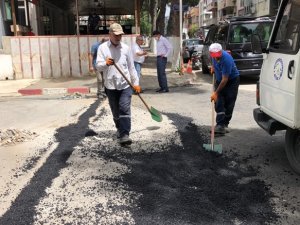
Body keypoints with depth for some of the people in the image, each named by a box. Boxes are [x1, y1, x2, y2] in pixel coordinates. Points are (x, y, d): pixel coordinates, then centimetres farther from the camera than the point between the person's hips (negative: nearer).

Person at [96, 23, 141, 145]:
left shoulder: (126, 48, 4)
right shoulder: (102, 48, 0)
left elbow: (131, 67, 9)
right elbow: (98, 66, -9)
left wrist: (136, 82, 6)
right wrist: (106, 63, -31)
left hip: (125, 85, 0)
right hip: (110, 85, 0)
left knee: (125, 109, -11)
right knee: (115, 111, 12)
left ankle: (124, 135, -13)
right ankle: (120, 129, 33)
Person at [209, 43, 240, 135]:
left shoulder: (227, 60, -34)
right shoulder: (214, 55, -14)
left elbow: (225, 80, -31)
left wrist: (216, 93, -28)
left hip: (232, 80, -6)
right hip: (219, 79, 6)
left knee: (229, 104, -5)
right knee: (219, 103, -6)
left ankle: (225, 124, 8)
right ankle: (220, 124, -8)